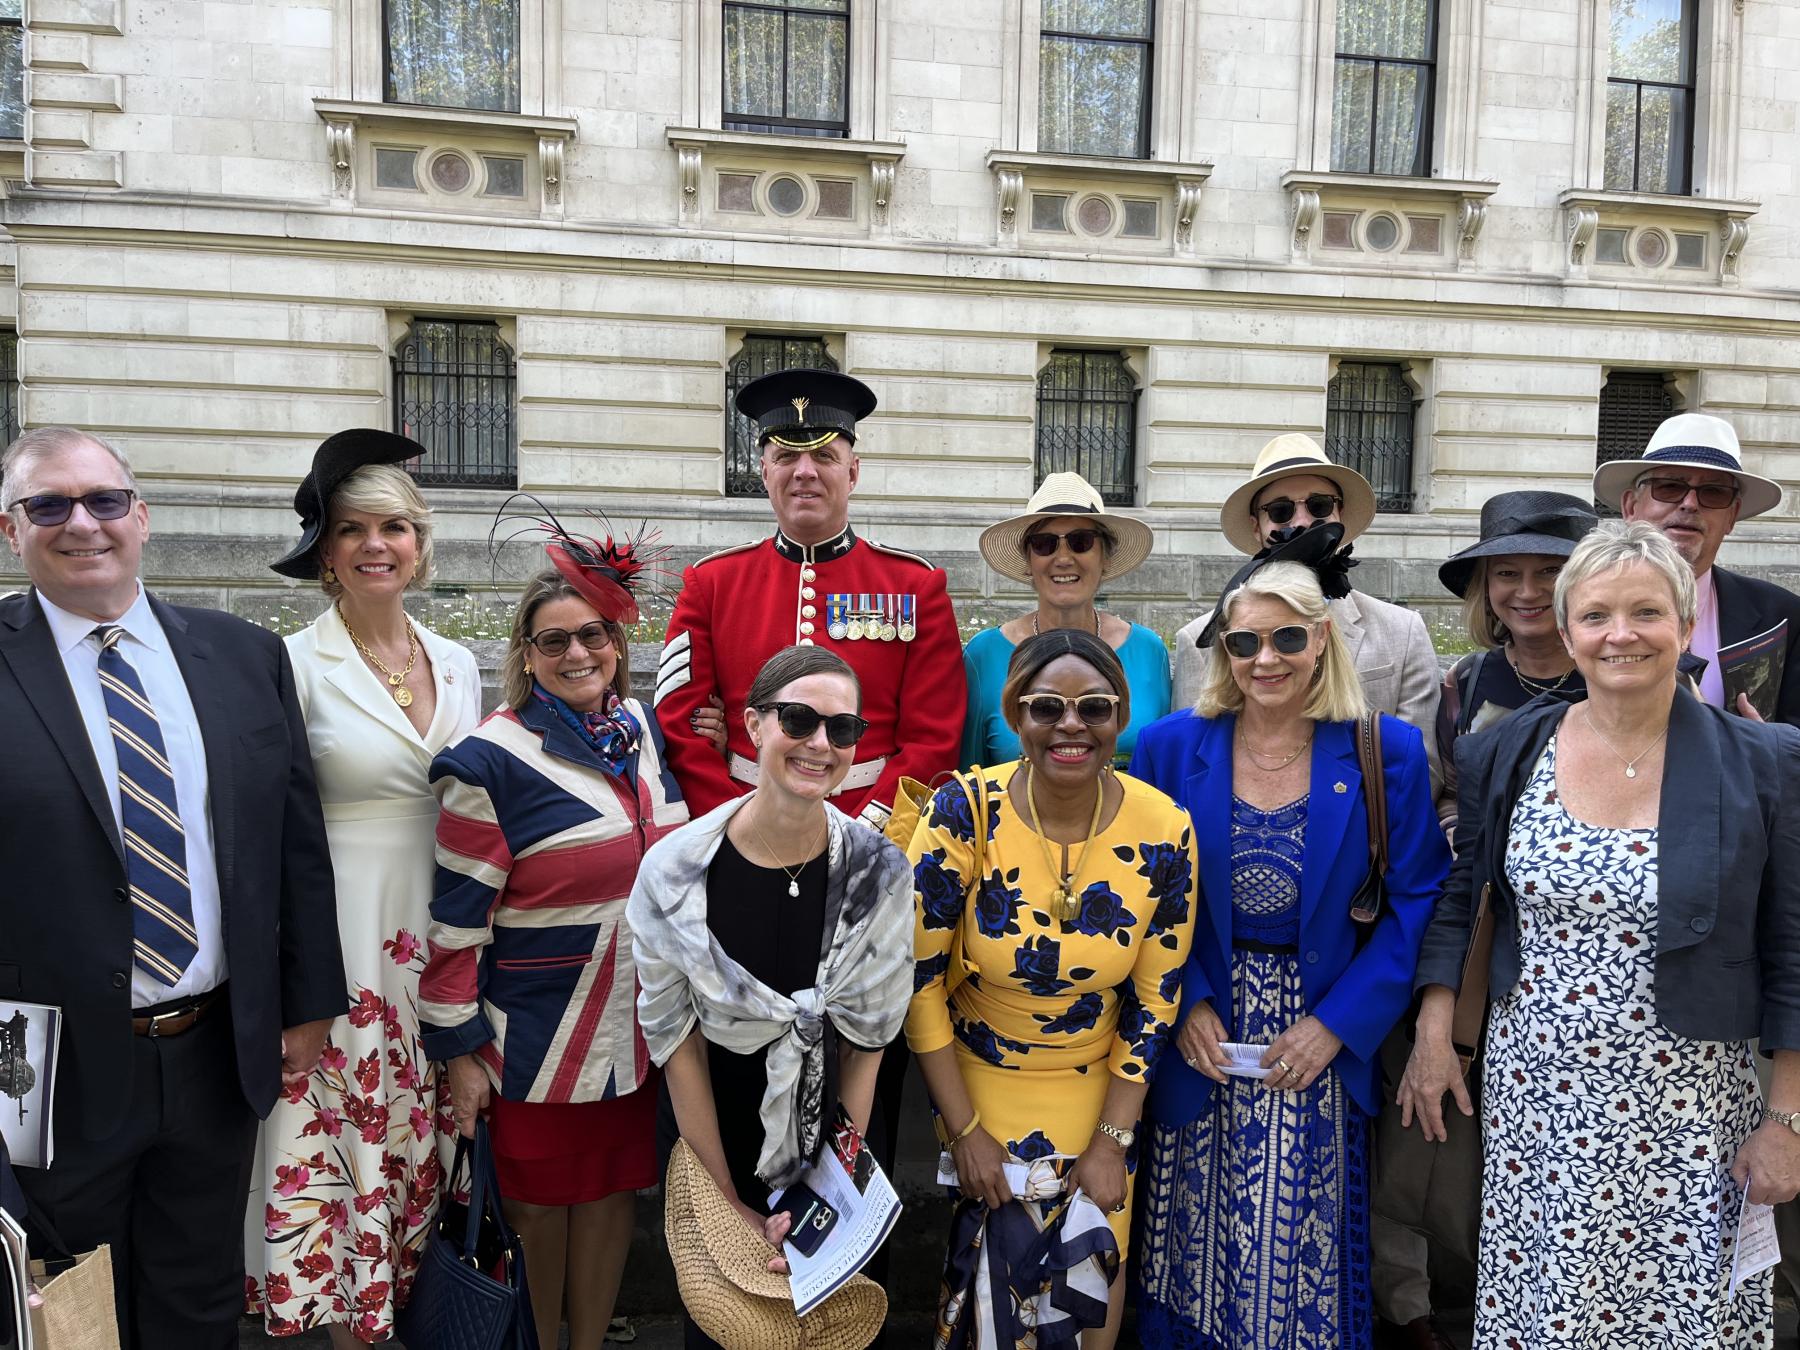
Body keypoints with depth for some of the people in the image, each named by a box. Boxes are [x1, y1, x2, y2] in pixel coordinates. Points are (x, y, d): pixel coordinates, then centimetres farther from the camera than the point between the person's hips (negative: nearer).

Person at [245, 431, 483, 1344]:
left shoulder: (457, 665, 8)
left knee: (426, 1151, 13)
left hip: (441, 942, 4)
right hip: (341, 946, -4)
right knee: (351, 1150, 4)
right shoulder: (293, 665, -7)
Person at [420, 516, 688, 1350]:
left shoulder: (644, 729, 4)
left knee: (615, 1188, 17)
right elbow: (457, 916, -13)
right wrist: (459, 1048, -11)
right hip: (537, 1035, -5)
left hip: (636, 1024, 5)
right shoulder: (490, 763, -15)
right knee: (540, 1202, 12)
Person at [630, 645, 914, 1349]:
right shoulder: (676, 872, -19)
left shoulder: (878, 872, -15)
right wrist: (731, 1206, -9)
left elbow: (865, 1043, -7)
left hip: (828, 1137, 1)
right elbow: (678, 1041, -12)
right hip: (705, 1140, -1)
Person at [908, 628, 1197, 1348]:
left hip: (1096, 1088, 2)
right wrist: (965, 1131, -11)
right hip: (970, 1076, -1)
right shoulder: (964, 813, -23)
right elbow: (917, 978, -14)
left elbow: (1153, 999, -6)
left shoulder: (1164, 830, -17)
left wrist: (1112, 1143, -5)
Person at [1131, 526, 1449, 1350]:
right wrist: (1185, 1004, -9)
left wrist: (1339, 1021, -11)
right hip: (1197, 1034, 1)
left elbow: (1416, 901, -4)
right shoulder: (1171, 748, -2)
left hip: (1323, 1036, 0)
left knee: (1306, 1245, 7)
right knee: (1197, 1237, 10)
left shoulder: (1386, 753, -4)